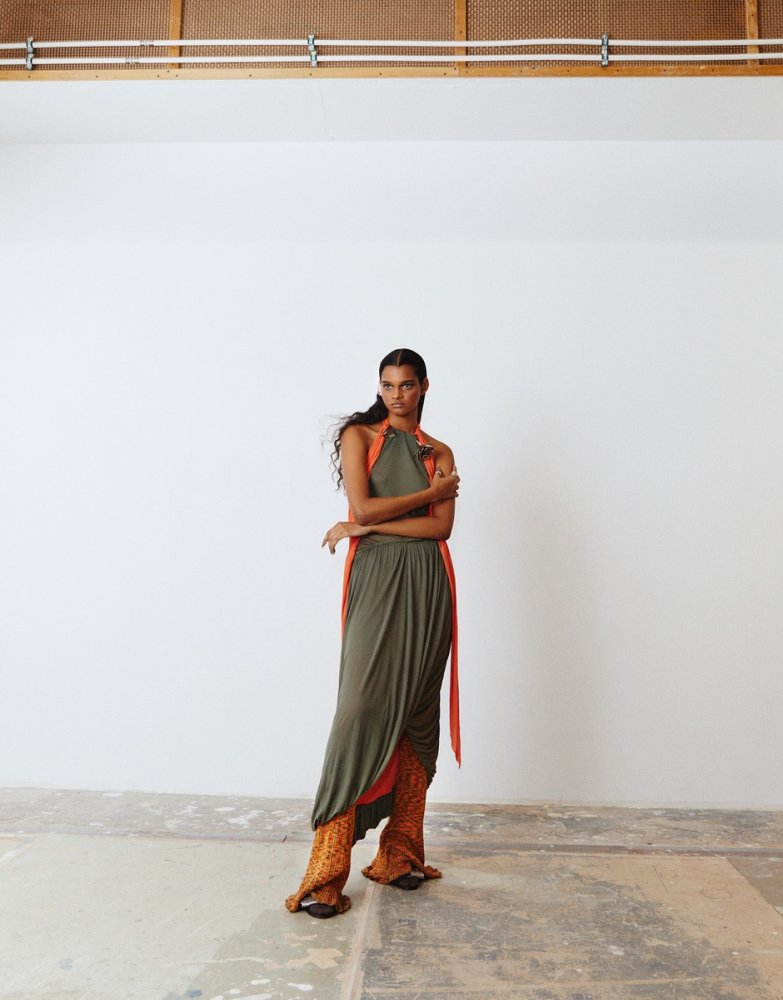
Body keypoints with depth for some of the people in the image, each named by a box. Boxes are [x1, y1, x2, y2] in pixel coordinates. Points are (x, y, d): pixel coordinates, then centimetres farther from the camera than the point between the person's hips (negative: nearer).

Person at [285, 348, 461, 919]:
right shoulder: (359, 435, 8)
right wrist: (430, 492, 0)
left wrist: (365, 527, -7)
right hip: (375, 579, -3)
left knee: (417, 716, 5)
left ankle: (401, 854, 20)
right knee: (363, 711, -10)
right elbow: (362, 507, -8)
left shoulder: (440, 452, 15)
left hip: (427, 583, 3)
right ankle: (327, 875, 1)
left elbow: (442, 526, 0)